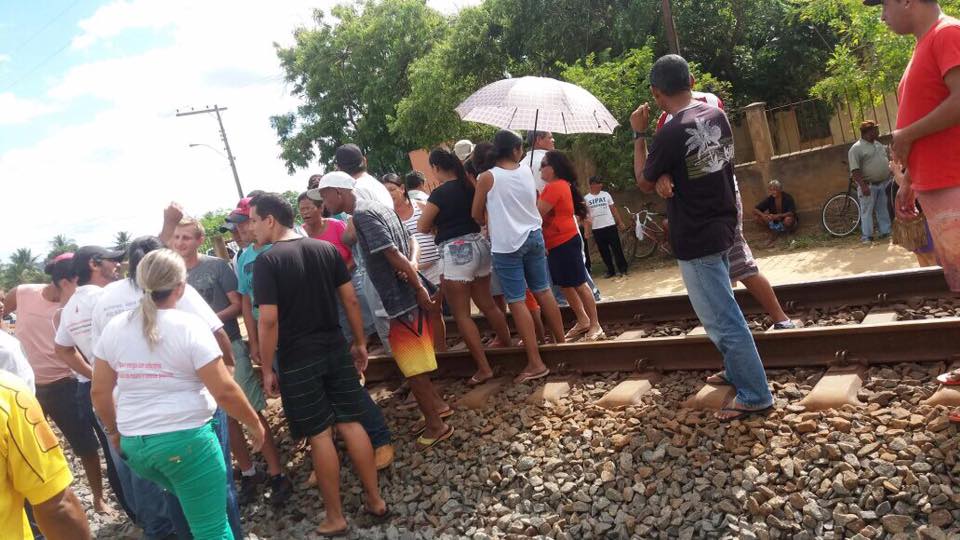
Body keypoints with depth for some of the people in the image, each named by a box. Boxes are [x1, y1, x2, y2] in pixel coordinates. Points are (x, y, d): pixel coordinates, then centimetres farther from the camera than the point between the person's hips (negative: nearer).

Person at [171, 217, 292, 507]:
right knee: (226, 417, 10)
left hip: (229, 347, -4)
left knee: (252, 413, -4)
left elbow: (238, 305, -6)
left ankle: (277, 474, 4)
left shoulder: (217, 266, -6)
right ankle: (248, 473, 23)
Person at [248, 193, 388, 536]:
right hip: (336, 350, 5)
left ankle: (334, 518, 15)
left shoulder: (266, 262, -12)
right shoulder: (326, 248, 4)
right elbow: (350, 299, 5)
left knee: (319, 435, 3)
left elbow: (269, 320, -16)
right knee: (351, 424, 11)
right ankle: (375, 500, 20)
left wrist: (267, 369, -8)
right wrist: (360, 343, 13)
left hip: (297, 360, -5)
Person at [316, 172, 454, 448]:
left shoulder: (362, 214, -15)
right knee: (413, 361, 22)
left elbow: (393, 253, -22)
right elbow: (407, 244, 16)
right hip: (406, 295, 10)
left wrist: (418, 288, -20)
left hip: (401, 300, -10)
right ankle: (438, 404, 33)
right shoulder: (376, 207, 14)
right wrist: (410, 270, -1)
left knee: (412, 366, 2)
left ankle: (436, 425, 13)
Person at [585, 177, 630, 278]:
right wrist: (587, 230, -5)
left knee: (617, 248, 0)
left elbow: (613, 209, 9)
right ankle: (610, 270, 15)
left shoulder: (606, 194, 6)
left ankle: (622, 269, 7)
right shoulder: (586, 198, 1)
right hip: (596, 229, 0)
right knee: (604, 251, 5)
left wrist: (620, 222, 3)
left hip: (610, 226, 0)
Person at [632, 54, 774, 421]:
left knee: (722, 319, 0)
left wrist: (639, 134, 0)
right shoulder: (717, 116, 2)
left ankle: (755, 395, 8)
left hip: (696, 240, -9)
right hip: (722, 228, 9)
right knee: (723, 312, 23)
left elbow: (644, 183, -5)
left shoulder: (670, 133, -22)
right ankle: (738, 372, 36)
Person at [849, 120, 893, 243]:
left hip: (884, 183, 7)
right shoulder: (856, 149, -12)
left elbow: (887, 159, 23)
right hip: (869, 186, -7)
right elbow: (855, 170, -19)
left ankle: (886, 231, 19)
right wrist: (863, 186, -25)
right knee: (867, 211, -3)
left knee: (883, 209, 12)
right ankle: (866, 236, 0)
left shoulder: (879, 144, 14)